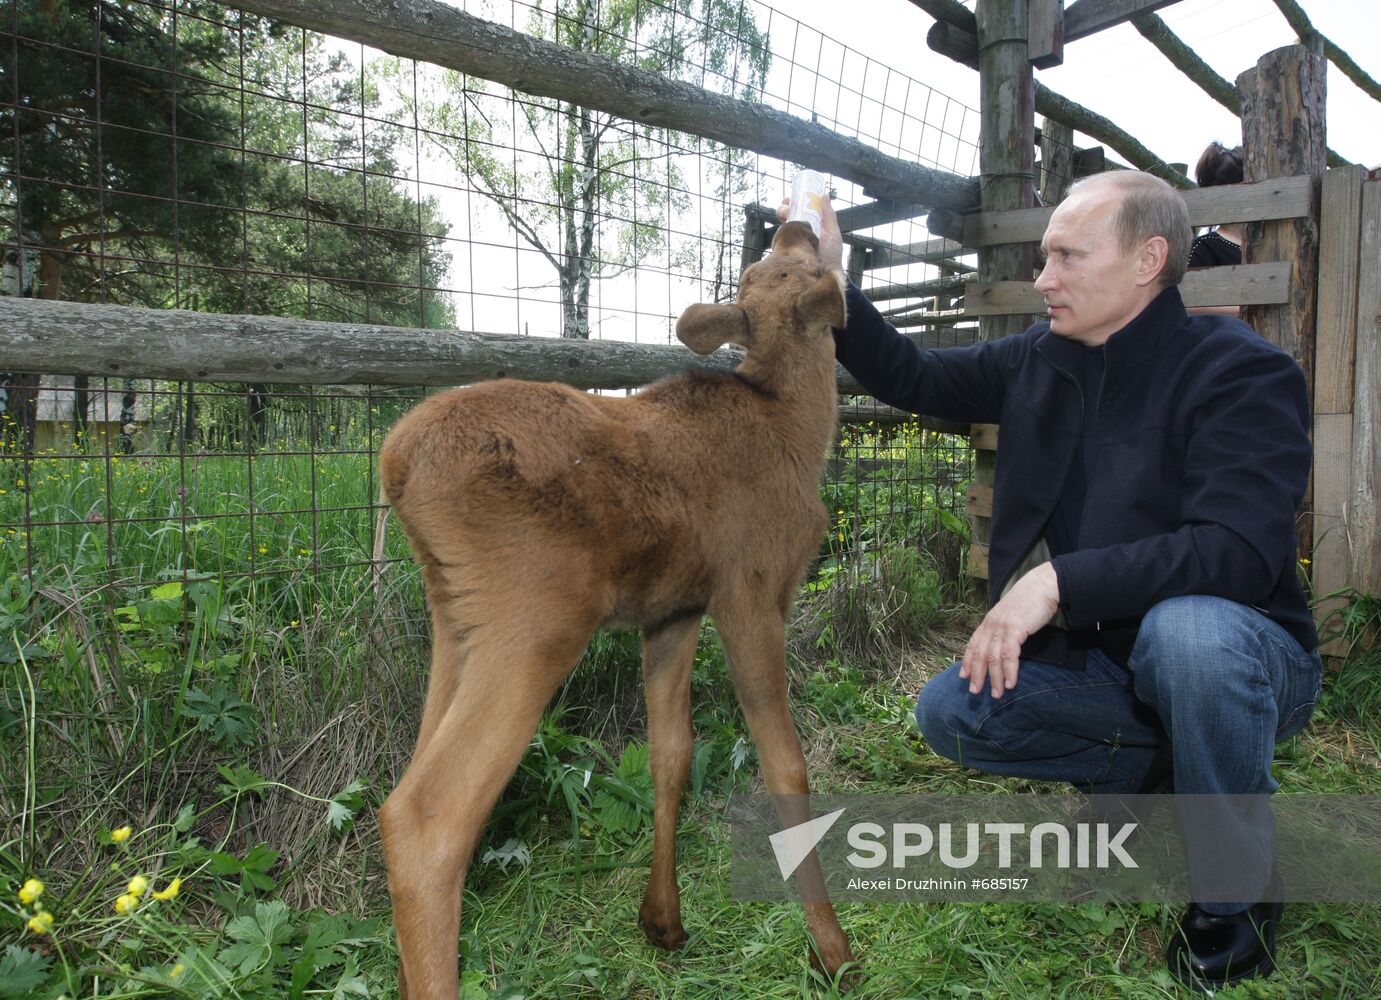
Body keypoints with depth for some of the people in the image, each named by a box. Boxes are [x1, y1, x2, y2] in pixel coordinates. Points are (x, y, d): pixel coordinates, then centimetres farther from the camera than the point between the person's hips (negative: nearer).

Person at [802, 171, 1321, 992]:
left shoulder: (1243, 371, -18)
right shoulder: (1038, 362, 1)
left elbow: (1239, 550, -31)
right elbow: (912, 378, 10)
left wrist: (1058, 580, -37)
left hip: (1237, 652, -5)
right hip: (1098, 657, 5)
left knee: (1188, 628, -39)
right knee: (950, 712, -14)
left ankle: (1237, 891, -11)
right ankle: (1152, 761, 10)